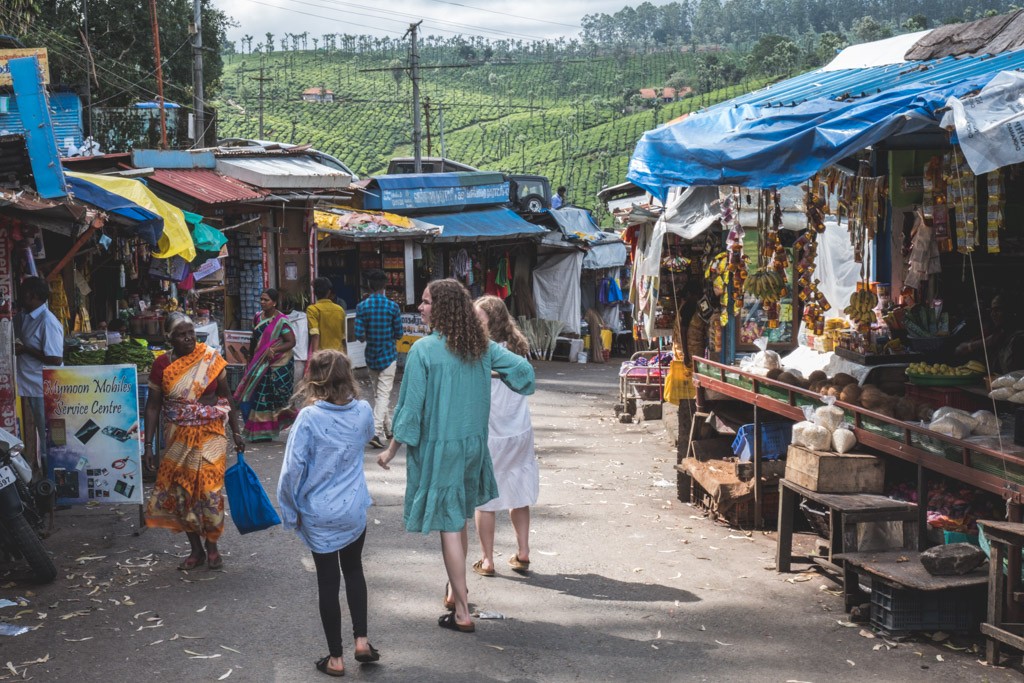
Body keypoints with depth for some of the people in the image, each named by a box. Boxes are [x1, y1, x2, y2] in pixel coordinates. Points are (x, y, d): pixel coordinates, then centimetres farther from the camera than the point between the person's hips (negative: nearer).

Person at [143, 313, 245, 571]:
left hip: (210, 434, -1)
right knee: (181, 492, 6)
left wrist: (236, 432, 5)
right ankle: (196, 550, 21)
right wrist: (148, 445, -2)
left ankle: (212, 546, 15)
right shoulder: (162, 364, -3)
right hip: (178, 437, 2)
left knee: (210, 489, -5)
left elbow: (226, 395, 4)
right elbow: (153, 406, 1)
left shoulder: (211, 359, -5)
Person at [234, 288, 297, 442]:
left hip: (277, 364, -6)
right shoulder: (258, 317, 9)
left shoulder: (281, 320, -11)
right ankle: (262, 433, 13)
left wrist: (274, 349, -26)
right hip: (259, 363, 6)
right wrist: (250, 359, 19)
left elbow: (291, 342, -13)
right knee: (258, 396, 5)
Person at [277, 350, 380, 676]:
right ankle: (361, 640, 22)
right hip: (354, 509, 3)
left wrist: (291, 510, -5)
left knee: (328, 582, 9)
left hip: (319, 515, -3)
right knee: (354, 570, 24)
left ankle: (335, 658, 18)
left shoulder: (309, 417, -18)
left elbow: (293, 468, -18)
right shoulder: (363, 411, -6)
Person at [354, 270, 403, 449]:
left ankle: (388, 428, 29)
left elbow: (359, 335, -9)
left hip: (371, 355, 3)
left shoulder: (362, 307, -6)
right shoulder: (393, 306, -10)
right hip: (388, 355, -3)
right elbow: (399, 334, -5)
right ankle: (377, 432, -16)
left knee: (377, 392, 18)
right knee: (383, 393, -3)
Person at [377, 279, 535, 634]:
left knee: (449, 524, 0)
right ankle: (455, 591, 34)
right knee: (459, 519, 21)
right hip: (474, 442, 6)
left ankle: (462, 613, 4)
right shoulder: (483, 346, 0)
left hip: (438, 446, -6)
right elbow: (524, 370, 0)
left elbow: (411, 405, -14)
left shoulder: (424, 349, -16)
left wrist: (392, 449, -3)